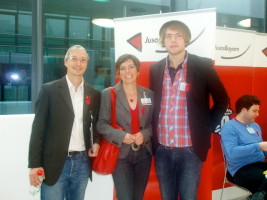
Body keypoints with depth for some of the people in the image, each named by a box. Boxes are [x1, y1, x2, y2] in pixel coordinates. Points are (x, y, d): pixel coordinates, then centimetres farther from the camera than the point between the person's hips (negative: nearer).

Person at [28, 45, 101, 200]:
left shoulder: (94, 94, 7)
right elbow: (39, 127, -5)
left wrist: (96, 142, -2)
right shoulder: (49, 90, -2)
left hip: (82, 162, 3)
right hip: (54, 163, -3)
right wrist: (35, 164, -9)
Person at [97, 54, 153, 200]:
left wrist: (145, 134, -11)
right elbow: (101, 124, -5)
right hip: (121, 154, -3)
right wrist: (121, 136, -20)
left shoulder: (148, 94, 7)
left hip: (144, 154, 4)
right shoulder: (108, 94, -2)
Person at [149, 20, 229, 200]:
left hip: (190, 150, -3)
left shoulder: (203, 66, -6)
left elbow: (222, 100, 2)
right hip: (162, 150, 4)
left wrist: (207, 127, -2)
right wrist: (153, 134, 7)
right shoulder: (155, 69, 5)